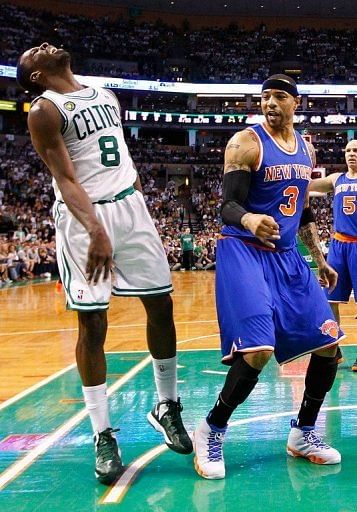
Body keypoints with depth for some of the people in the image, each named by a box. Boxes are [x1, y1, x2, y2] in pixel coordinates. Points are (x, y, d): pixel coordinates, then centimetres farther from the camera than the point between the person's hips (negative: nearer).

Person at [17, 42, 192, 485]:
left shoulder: (106, 96, 16)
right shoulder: (44, 110, -6)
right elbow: (65, 179, -16)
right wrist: (96, 231, -29)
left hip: (129, 205, 6)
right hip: (83, 218, -6)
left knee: (160, 304, 6)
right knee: (92, 323, -5)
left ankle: (167, 407, 23)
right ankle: (103, 436, 4)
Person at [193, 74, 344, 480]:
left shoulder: (306, 149, 11)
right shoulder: (245, 143, -10)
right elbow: (228, 206, -17)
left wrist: (320, 258, 21)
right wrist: (250, 220, -39)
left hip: (287, 255, 7)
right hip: (244, 252, -7)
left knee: (328, 344, 5)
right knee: (258, 350, -22)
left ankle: (303, 433, 22)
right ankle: (211, 431, -2)